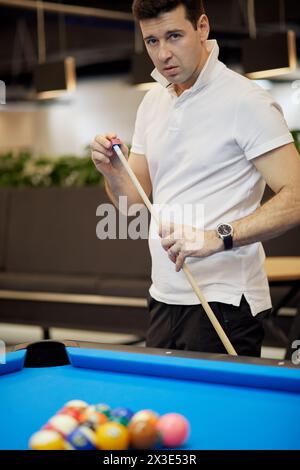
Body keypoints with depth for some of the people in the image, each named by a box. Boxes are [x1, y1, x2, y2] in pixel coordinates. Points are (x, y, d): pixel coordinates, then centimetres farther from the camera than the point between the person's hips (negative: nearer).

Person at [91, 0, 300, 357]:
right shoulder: (153, 101, 11)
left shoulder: (246, 101, -12)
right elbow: (134, 199, 15)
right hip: (164, 298, 7)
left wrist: (218, 237, -29)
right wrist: (112, 169, -6)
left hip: (223, 302, -7)